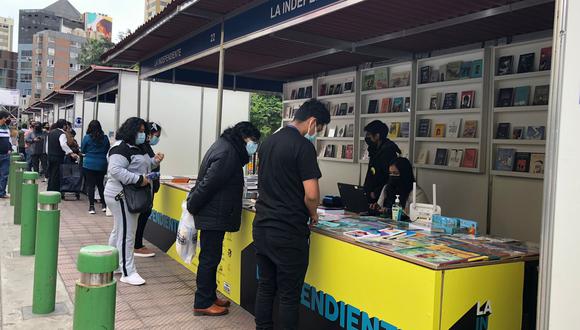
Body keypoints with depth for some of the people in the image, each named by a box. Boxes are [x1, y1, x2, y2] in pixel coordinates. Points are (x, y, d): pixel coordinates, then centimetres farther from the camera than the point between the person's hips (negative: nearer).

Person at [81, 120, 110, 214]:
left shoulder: (87, 138, -7)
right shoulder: (105, 138, -1)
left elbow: (82, 151, 4)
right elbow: (108, 150, 9)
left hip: (89, 165, -3)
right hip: (102, 165, 3)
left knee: (90, 185, 3)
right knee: (100, 184, 15)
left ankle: (91, 206, 3)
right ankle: (104, 205, 12)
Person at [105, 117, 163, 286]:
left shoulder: (136, 148, 15)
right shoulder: (121, 148, -17)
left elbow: (141, 167, 23)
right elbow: (115, 170, -27)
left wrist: (154, 161, 4)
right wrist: (138, 179, -28)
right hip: (121, 196, -11)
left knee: (119, 231, 18)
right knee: (127, 234, -7)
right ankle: (128, 273, -1)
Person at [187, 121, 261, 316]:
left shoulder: (226, 147, 13)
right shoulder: (227, 153, -21)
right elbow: (208, 183, -22)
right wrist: (192, 206, -12)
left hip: (213, 215, 10)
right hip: (213, 216, -10)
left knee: (211, 257, 17)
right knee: (209, 258, 0)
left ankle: (209, 297, 28)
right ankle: (203, 303, 11)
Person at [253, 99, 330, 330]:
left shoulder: (267, 143, 10)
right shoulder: (303, 146, -14)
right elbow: (311, 194, -18)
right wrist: (313, 214, 1)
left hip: (261, 227, 8)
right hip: (288, 233, -7)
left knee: (265, 287, 16)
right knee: (289, 295, 4)